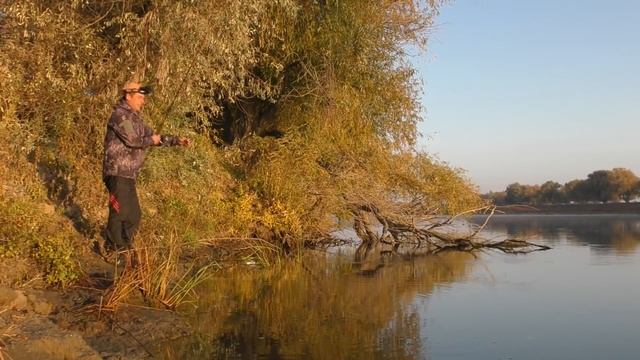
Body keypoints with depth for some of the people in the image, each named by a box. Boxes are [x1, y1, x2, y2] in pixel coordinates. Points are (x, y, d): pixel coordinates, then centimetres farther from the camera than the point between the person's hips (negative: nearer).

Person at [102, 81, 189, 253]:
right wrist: (152, 140, -2)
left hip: (129, 175, 10)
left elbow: (153, 136, 24)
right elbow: (132, 140, -19)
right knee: (119, 213, -8)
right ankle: (113, 251, 1)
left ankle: (125, 249, 25)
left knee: (134, 215, 14)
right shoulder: (120, 115, -11)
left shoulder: (135, 118, 19)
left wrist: (176, 140, 13)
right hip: (118, 173, -10)